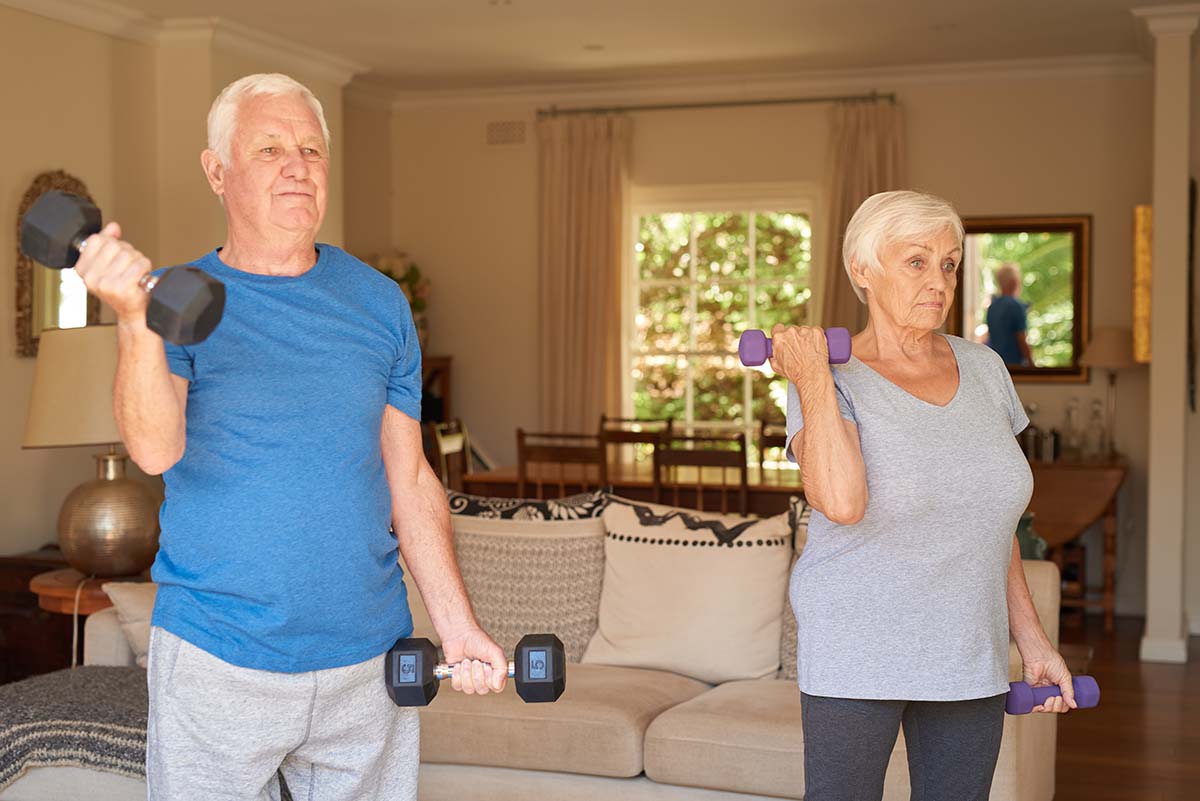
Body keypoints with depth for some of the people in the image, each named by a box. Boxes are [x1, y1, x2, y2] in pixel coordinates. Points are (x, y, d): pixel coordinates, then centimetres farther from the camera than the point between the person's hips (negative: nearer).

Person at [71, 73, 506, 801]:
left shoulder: (379, 303, 5)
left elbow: (409, 479, 7)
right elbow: (157, 449, -20)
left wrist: (457, 624, 2)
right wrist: (136, 321, -36)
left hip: (368, 659, 3)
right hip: (216, 661, -2)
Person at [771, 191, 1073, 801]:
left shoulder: (982, 368, 7)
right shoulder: (833, 383, -9)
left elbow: (991, 517, 14)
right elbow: (842, 502, -28)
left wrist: (1032, 640, 13)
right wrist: (814, 379, -21)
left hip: (970, 656, 5)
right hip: (857, 656, -5)